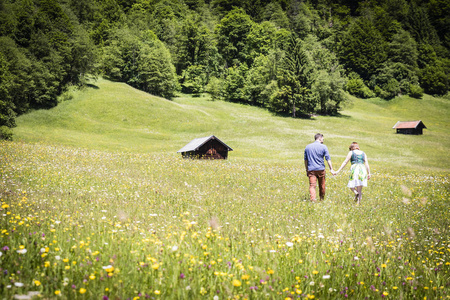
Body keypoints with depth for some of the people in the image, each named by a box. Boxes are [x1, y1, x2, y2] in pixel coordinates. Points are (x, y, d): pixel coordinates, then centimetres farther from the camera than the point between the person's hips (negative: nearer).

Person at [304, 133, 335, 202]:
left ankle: (313, 200, -22)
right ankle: (322, 200, 28)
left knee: (312, 186, -6)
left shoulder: (307, 147, 9)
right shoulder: (323, 147, -1)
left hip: (311, 170, 2)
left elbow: (305, 160, 13)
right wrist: (331, 169, -3)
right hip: (320, 169, -1)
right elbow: (328, 159, -5)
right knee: (322, 186, 14)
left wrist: (307, 170, 20)